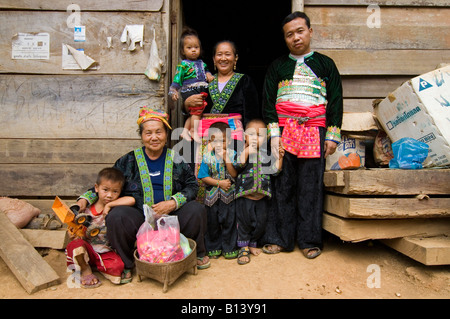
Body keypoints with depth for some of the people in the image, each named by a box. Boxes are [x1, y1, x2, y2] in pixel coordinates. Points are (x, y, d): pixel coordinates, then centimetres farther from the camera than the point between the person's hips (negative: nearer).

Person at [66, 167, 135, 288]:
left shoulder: (116, 207, -3)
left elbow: (131, 200, -24)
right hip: (88, 249, 2)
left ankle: (97, 266, 3)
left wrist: (109, 205, -19)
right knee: (75, 244, -30)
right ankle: (85, 269, -2)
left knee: (117, 266, -30)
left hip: (107, 252, -2)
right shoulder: (87, 209, 1)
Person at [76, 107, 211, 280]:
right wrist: (84, 199, -4)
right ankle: (125, 264, -2)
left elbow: (192, 186, 3)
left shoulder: (175, 159, 6)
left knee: (197, 210, -22)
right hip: (138, 218, 0)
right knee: (116, 217, -29)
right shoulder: (129, 160, 6)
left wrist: (173, 203, -13)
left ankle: (199, 253, 7)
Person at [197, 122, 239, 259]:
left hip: (229, 196, -1)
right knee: (212, 223, 13)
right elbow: (204, 177, -7)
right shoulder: (207, 157, -4)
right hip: (212, 196, 1)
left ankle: (229, 248, 24)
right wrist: (220, 183, -16)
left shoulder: (232, 155, -5)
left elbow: (234, 174, -15)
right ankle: (213, 248, 29)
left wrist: (226, 159, -23)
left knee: (229, 222, 8)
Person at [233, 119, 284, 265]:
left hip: (262, 196, 3)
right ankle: (243, 247, 18)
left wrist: (280, 157, -7)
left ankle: (252, 244, 32)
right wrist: (246, 152, -24)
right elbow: (238, 167, -18)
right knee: (244, 221, 3)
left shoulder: (267, 154, 7)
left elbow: (274, 170, 3)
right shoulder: (242, 152, -1)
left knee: (260, 222, 11)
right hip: (245, 195, -3)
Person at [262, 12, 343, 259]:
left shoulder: (325, 64, 14)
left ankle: (309, 240, 11)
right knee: (283, 185, 1)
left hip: (315, 132, 0)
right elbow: (268, 102, 8)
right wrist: (274, 134, -4)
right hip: (284, 131, 1)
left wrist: (332, 136, 0)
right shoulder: (277, 66, 15)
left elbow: (336, 101, 10)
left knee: (311, 186, 0)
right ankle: (280, 238, 11)